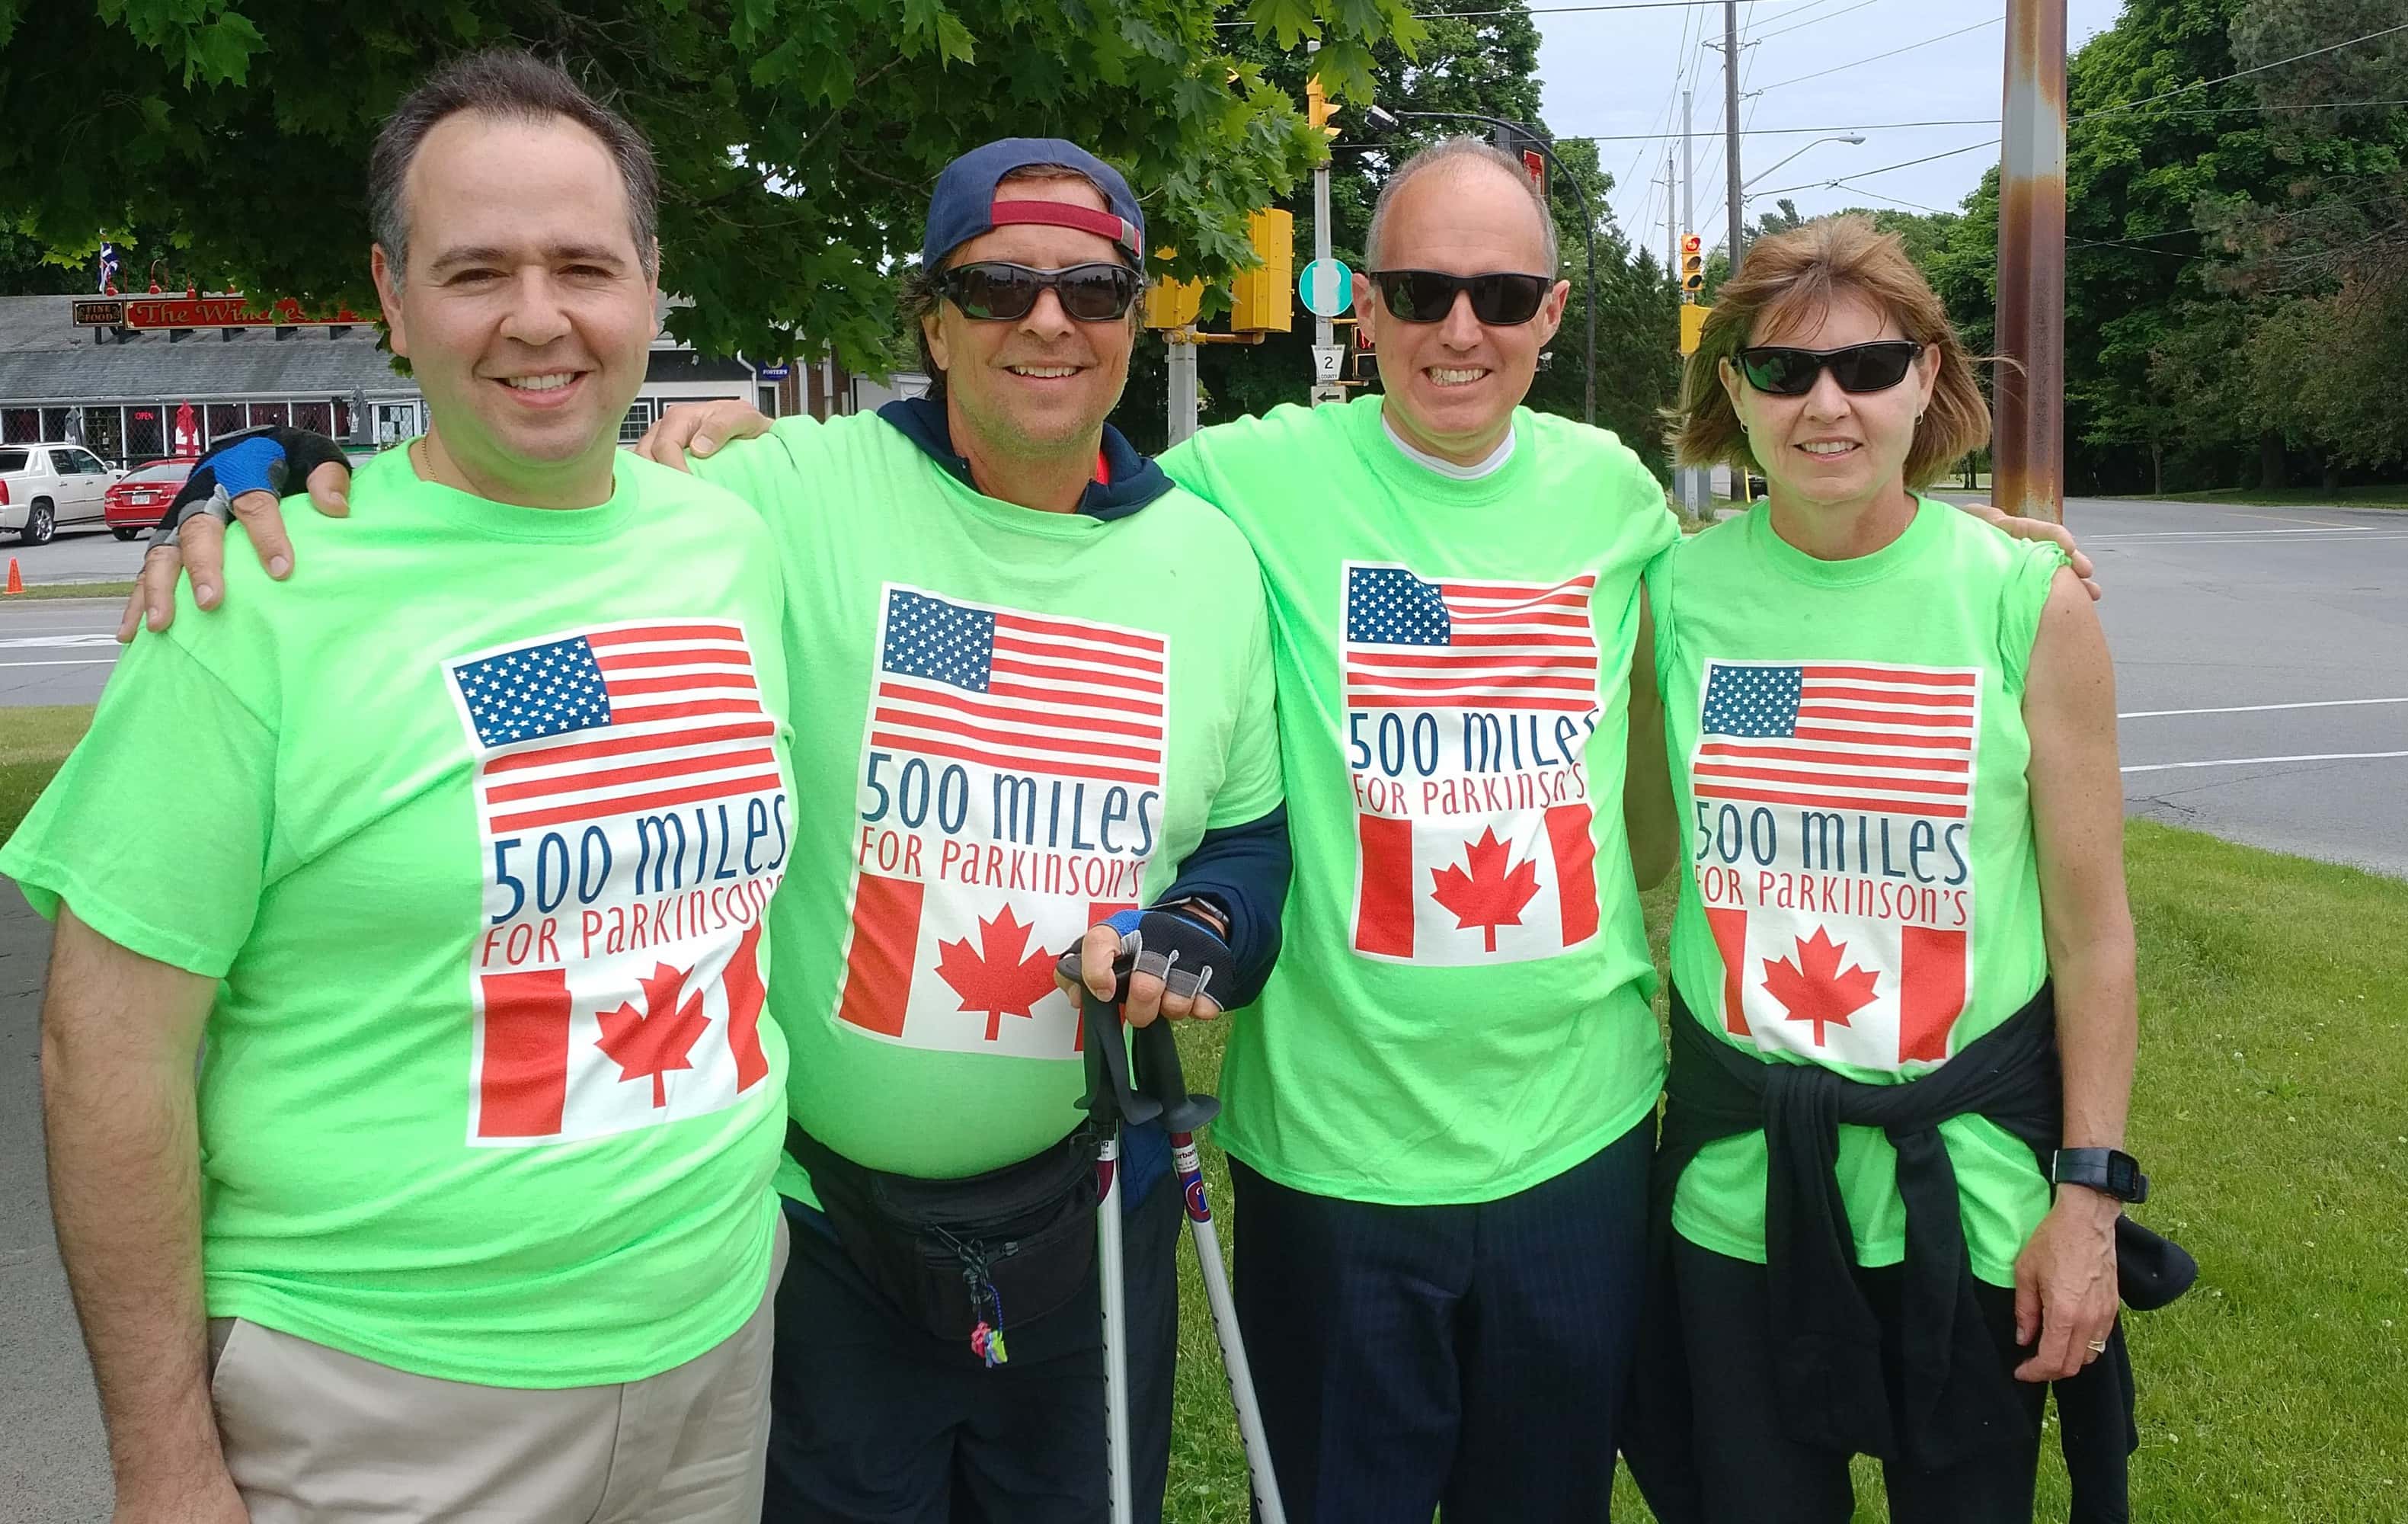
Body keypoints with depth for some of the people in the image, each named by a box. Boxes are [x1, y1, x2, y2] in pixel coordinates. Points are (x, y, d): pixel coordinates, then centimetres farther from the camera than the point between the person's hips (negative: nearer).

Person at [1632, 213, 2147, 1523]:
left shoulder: (2030, 602, -8)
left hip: (1971, 1174, -1)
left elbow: (2092, 931, -4)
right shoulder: (1678, 590, -4)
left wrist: (2090, 1194, -6)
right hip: (1738, 1178, 1)